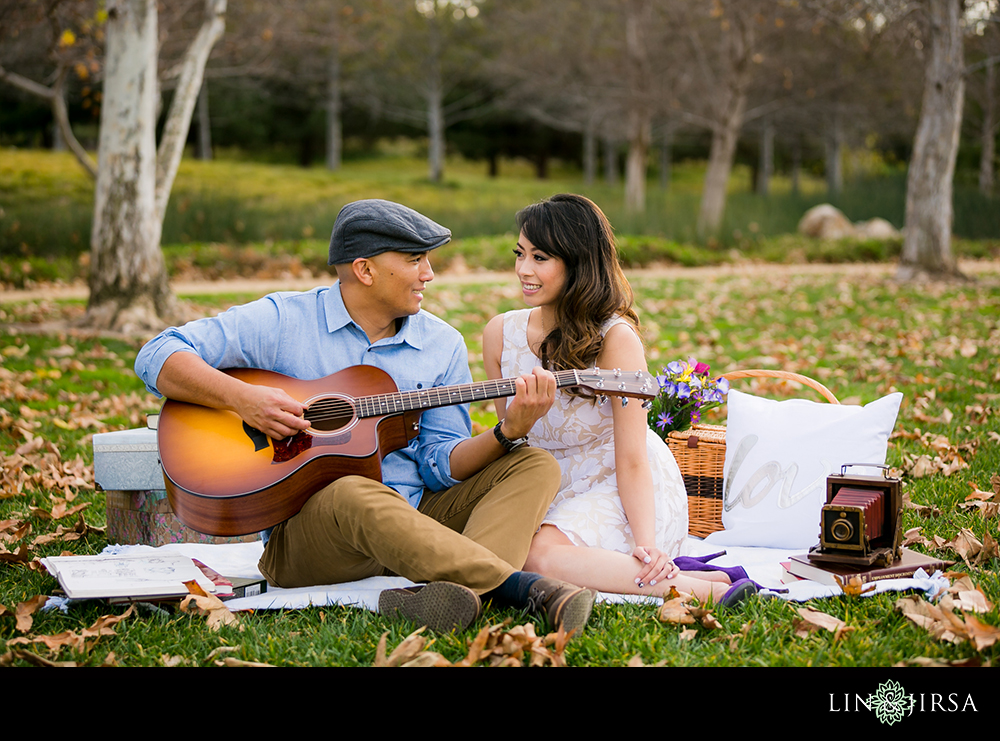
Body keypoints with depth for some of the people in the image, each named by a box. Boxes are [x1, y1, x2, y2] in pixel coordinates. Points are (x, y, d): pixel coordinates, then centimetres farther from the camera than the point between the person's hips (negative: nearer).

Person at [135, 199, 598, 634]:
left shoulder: (442, 345, 11)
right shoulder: (281, 320, 0)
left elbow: (442, 465, 6)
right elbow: (157, 357, -5)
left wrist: (509, 432, -13)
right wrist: (243, 398, -20)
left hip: (418, 520, 5)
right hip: (303, 532, -5)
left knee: (535, 466, -13)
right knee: (355, 495, -38)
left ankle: (448, 594, -43)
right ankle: (527, 588, -41)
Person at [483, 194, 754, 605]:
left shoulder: (616, 340, -16)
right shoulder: (500, 334, 0)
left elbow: (631, 459, -17)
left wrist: (645, 544, -29)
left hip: (621, 491, -5)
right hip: (551, 490, 6)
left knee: (539, 554, -35)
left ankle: (703, 588, -27)